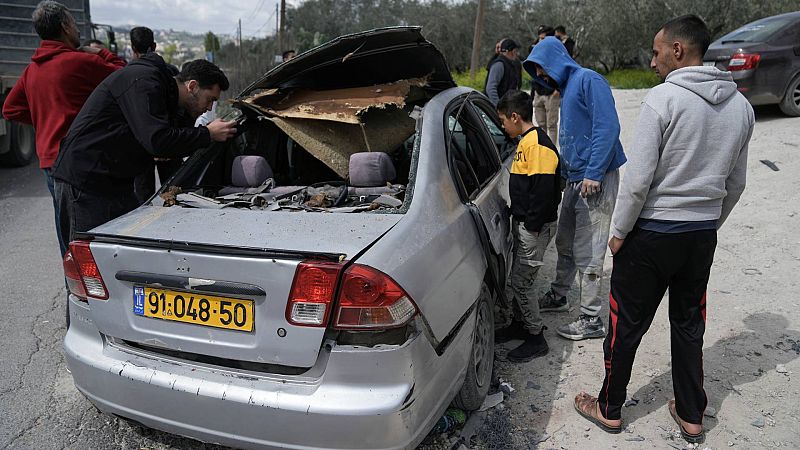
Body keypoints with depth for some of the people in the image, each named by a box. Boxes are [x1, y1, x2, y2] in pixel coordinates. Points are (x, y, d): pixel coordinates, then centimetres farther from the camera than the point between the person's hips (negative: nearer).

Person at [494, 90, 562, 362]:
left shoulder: (538, 144, -19)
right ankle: (519, 323, 35)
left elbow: (544, 189, -24)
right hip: (522, 223, 10)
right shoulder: (526, 141, 13)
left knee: (521, 282, -3)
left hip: (535, 227, -10)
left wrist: (533, 225, -21)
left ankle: (536, 339, 11)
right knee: (517, 277, 18)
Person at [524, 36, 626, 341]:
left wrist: (593, 173, -24)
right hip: (574, 179, 10)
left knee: (587, 253, -4)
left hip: (595, 180, -9)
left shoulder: (588, 80, -12)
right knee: (565, 243, 20)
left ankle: (591, 320, 7)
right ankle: (558, 296, 37)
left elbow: (608, 127, -21)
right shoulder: (567, 88, 18)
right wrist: (564, 172, 20)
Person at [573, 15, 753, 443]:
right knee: (689, 324, 19)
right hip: (703, 235, 6)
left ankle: (609, 409, 25)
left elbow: (638, 179, -19)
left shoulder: (663, 98, -16)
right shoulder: (741, 105, 4)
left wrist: (618, 232, -8)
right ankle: (691, 416, 31)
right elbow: (735, 183, 12)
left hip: (652, 233, -6)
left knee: (626, 325, 9)